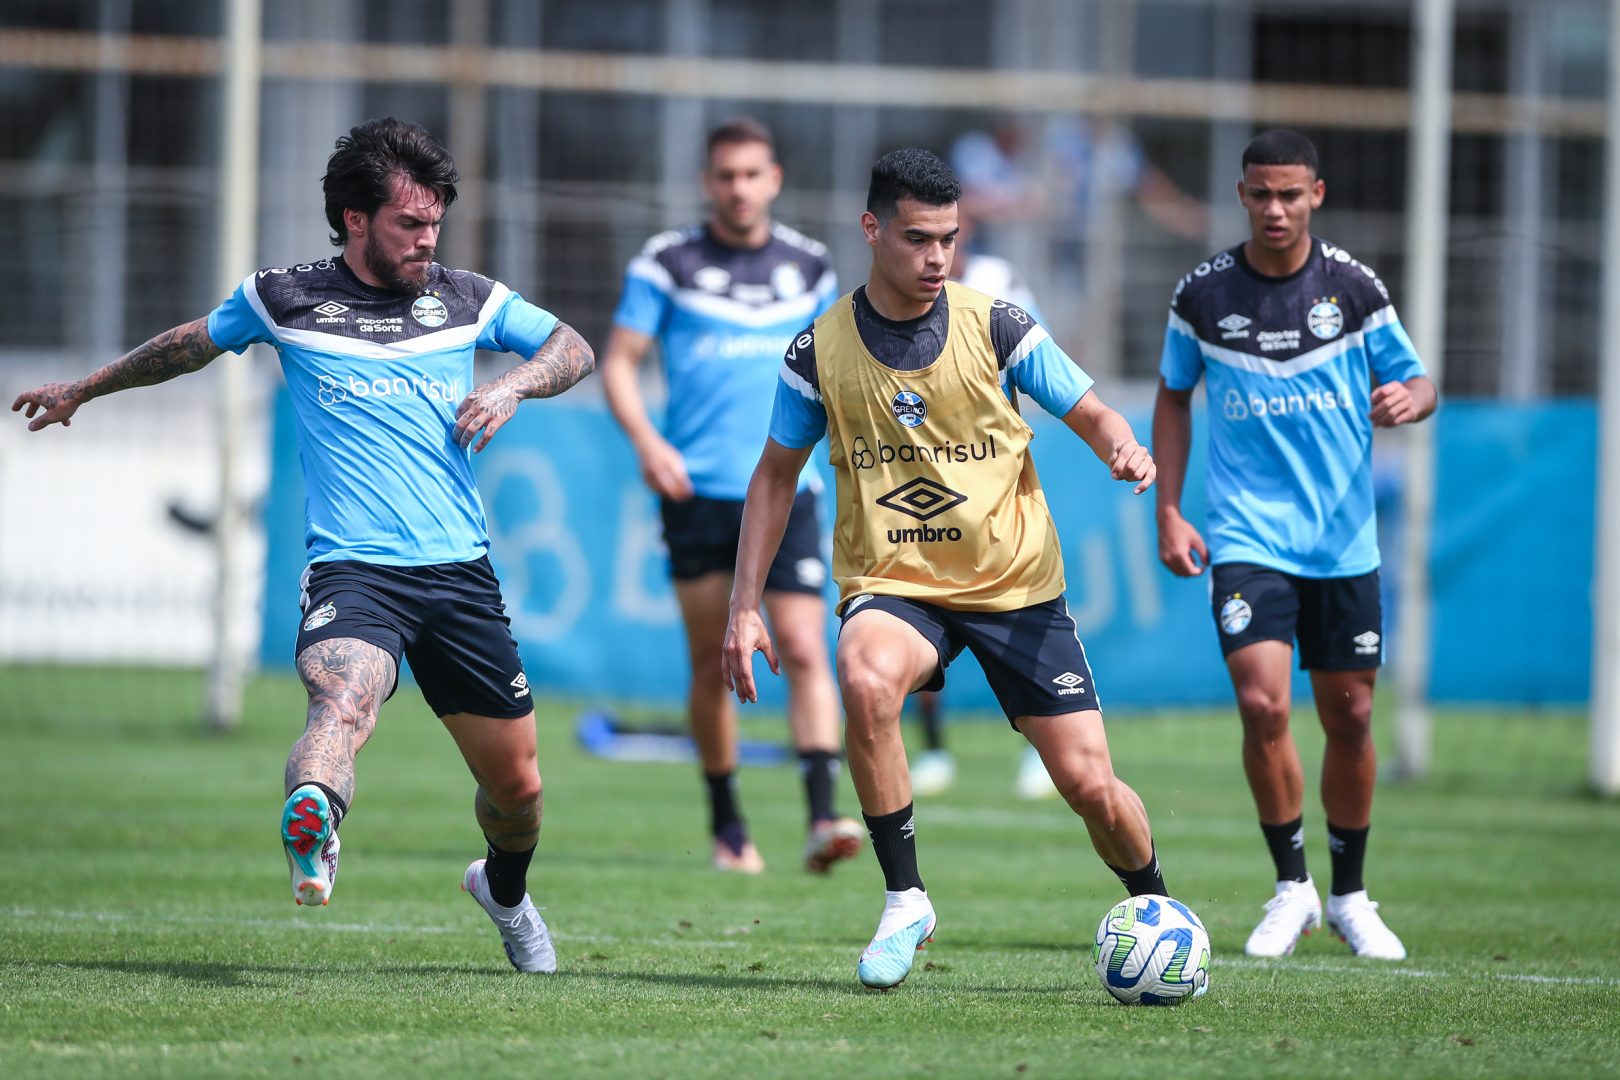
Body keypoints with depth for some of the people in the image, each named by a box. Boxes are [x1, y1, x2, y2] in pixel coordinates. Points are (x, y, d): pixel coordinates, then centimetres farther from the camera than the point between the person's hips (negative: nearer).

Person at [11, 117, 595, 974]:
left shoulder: (465, 300, 9)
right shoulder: (283, 300, 4)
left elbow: (574, 349, 21)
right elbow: (195, 343, 24)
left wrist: (513, 386, -2)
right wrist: (84, 390, 37)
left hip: (460, 573, 4)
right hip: (353, 570, -3)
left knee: (516, 785, 11)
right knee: (344, 697, -37)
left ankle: (504, 890, 44)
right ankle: (310, 833, -66)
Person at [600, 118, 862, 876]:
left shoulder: (808, 266, 9)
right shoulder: (667, 264, 1)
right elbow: (619, 360, 1)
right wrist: (645, 439, -14)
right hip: (697, 492, -1)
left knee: (804, 650, -13)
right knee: (712, 664, 4)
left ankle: (823, 819, -20)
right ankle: (726, 827, 18)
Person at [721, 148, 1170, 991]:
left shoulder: (995, 326, -5)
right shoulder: (820, 350, -3)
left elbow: (1090, 413, 3)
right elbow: (776, 474, 9)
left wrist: (1123, 449, -22)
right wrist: (744, 606, 3)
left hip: (1015, 583, 0)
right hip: (892, 582, 0)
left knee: (1089, 784, -5)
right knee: (865, 681, -35)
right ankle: (904, 903, -20)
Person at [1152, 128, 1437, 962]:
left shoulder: (1352, 288, -2)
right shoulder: (1204, 294, -3)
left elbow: (1415, 380, 7)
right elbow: (1173, 397, 11)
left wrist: (1408, 399, -18)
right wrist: (1168, 511, 3)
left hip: (1343, 541, 1)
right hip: (1247, 539, -1)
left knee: (1350, 717, 7)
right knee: (1261, 703, -18)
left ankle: (1348, 895, 25)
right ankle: (1291, 886, 0)